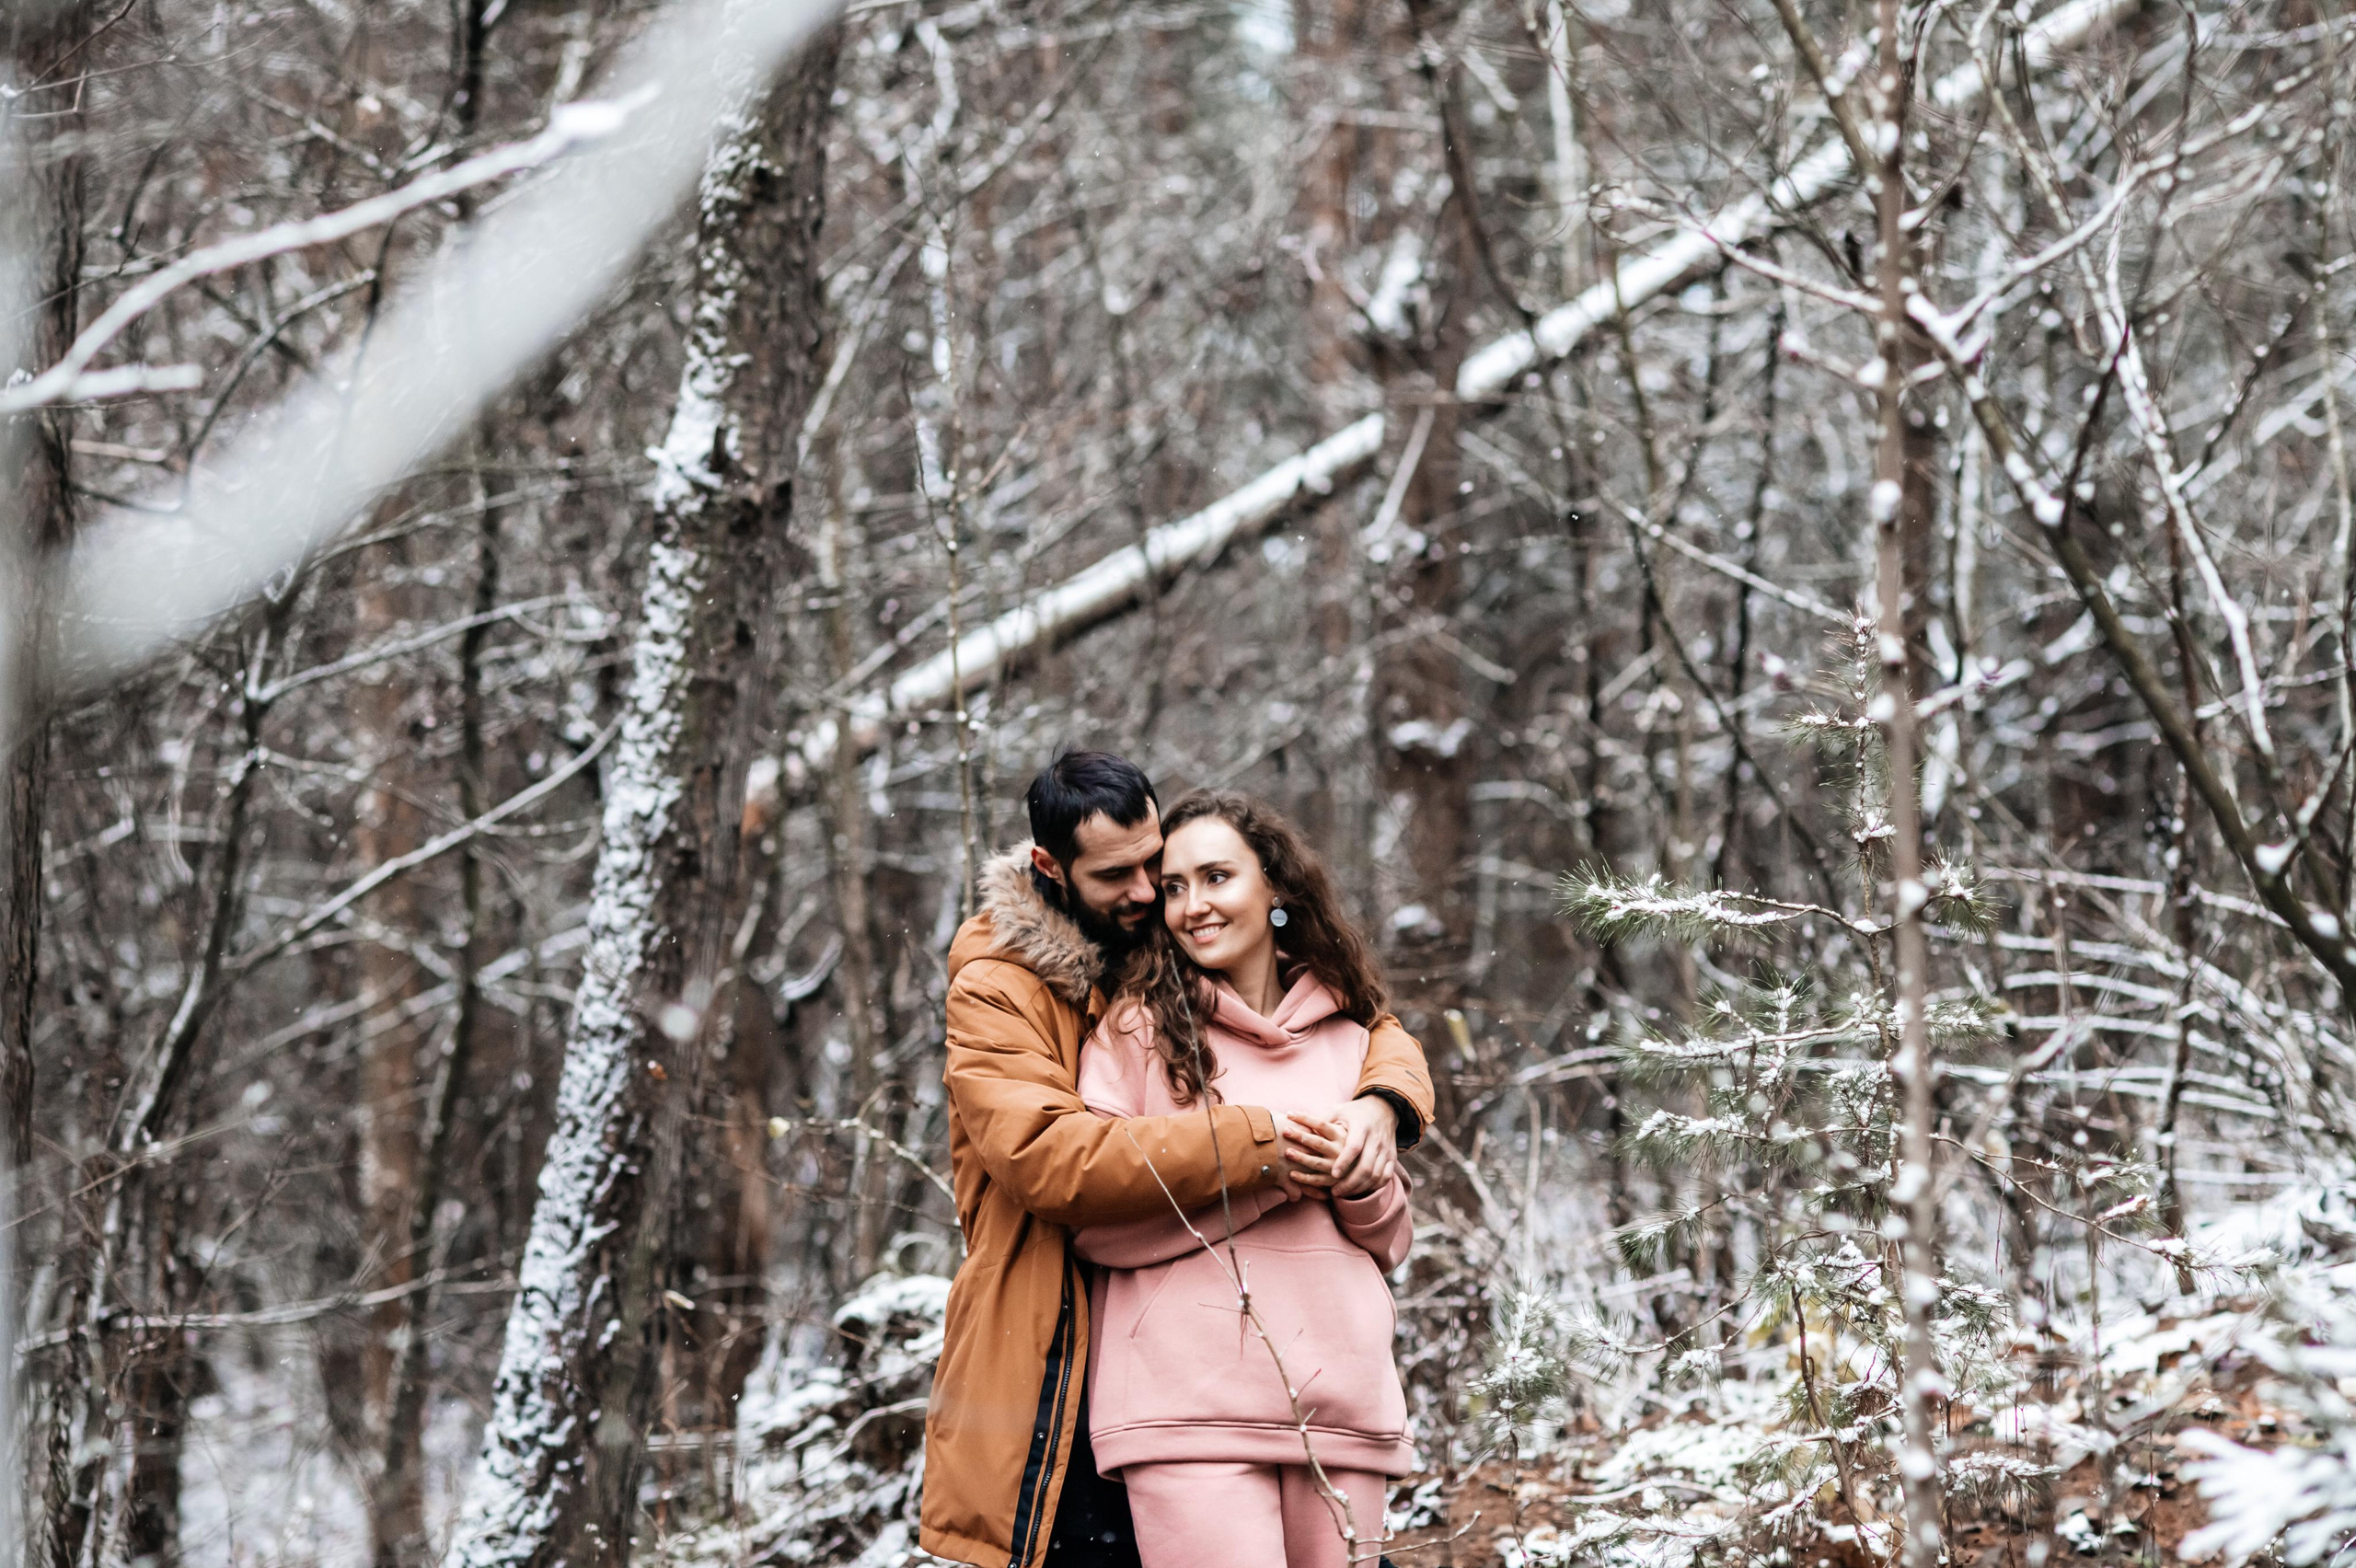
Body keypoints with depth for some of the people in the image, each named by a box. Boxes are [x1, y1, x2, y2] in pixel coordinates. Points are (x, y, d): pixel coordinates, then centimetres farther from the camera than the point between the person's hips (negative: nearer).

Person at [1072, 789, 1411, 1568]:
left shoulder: (1347, 1035, 17)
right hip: (1192, 1409, -4)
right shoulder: (1139, 1026, 4)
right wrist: (1268, 1172, -11)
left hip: (1340, 1405, 4)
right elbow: (1092, 1218, -6)